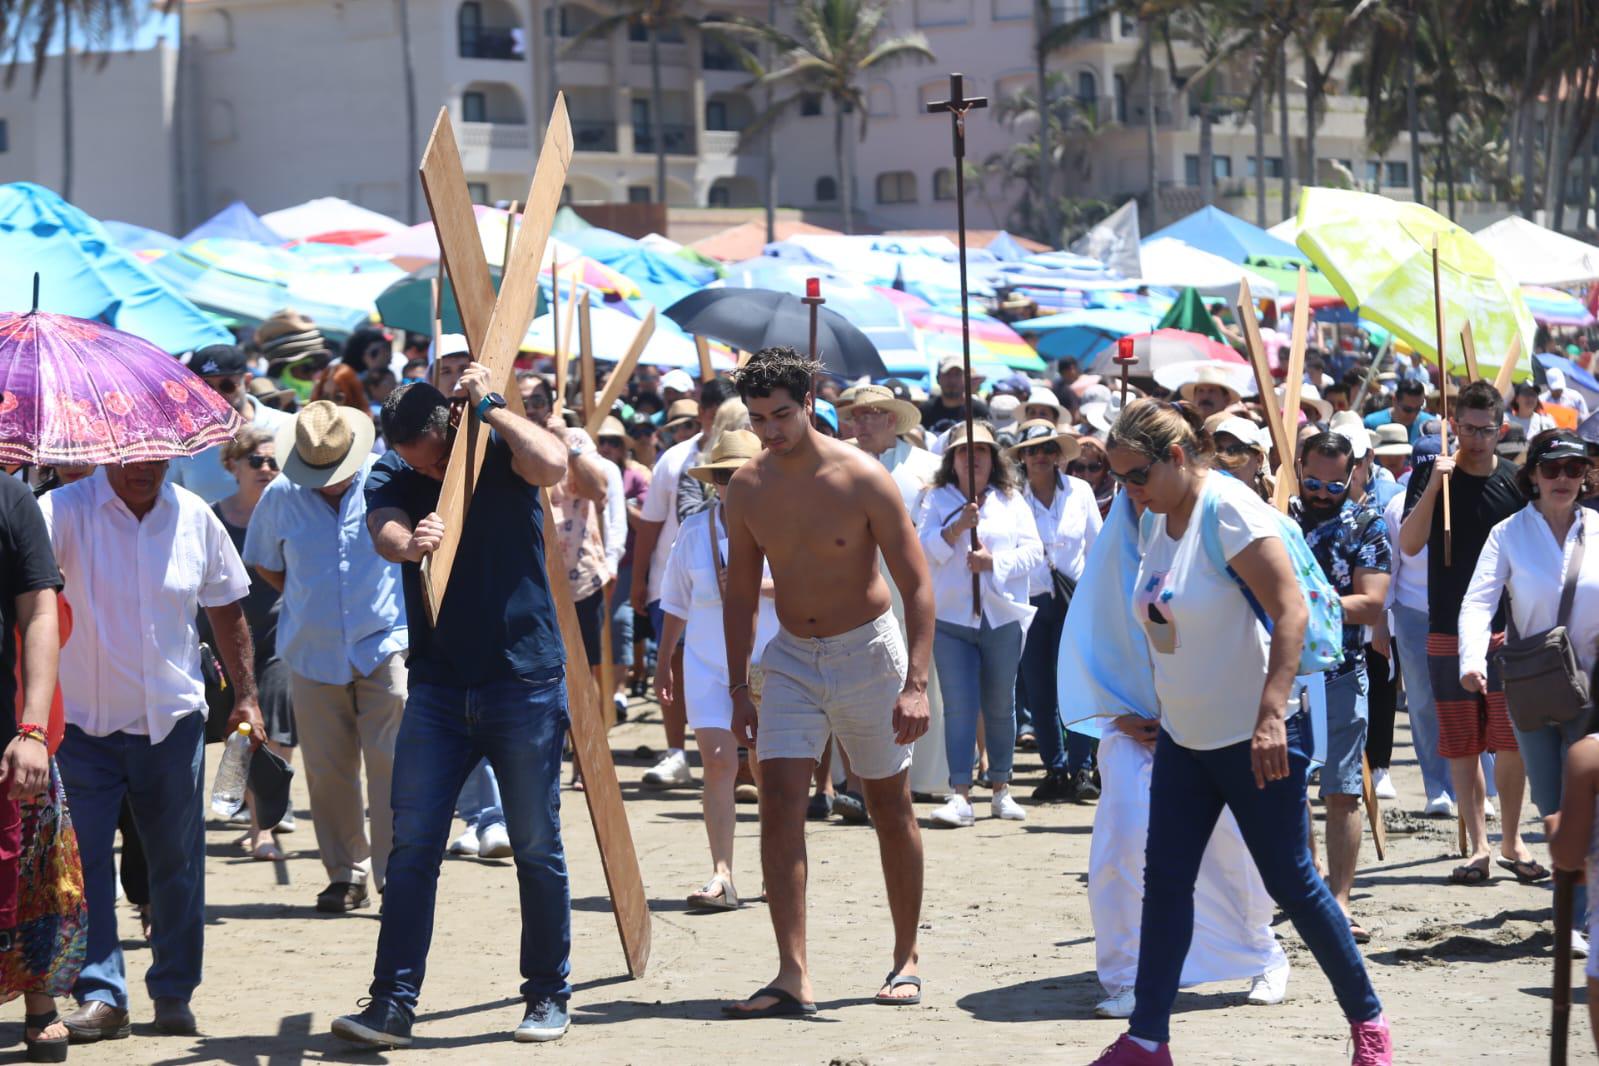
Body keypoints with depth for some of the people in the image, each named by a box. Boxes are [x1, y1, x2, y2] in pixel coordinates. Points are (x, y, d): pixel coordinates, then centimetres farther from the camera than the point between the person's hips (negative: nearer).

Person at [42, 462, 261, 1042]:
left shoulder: (195, 517, 1)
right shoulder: (67, 511, -10)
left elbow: (226, 609, 13)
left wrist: (246, 695, 12)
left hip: (172, 721, 2)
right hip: (84, 723, -2)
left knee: (177, 862, 8)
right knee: (83, 861, -5)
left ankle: (174, 993, 20)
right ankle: (100, 994, 2)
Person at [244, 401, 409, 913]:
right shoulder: (281, 496, 0)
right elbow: (264, 563, 16)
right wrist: (307, 602, 8)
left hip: (384, 645, -2)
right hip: (314, 653, 2)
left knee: (392, 764, -9)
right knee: (328, 770, 5)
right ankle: (346, 873, 17)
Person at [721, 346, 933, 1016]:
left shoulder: (862, 479, -15)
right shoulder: (746, 489, -3)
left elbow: (917, 585, -14)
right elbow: (740, 594, 8)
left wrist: (915, 684, -22)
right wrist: (738, 690, 5)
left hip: (867, 649, -3)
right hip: (791, 655, 3)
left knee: (890, 806, 8)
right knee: (779, 800, -12)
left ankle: (906, 961, 24)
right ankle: (793, 977, -15)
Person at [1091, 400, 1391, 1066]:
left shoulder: (1229, 508, -18)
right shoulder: (1158, 522, 6)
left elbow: (1290, 612, -23)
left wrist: (1271, 716, -29)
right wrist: (1154, 708, 16)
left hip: (1252, 739, -8)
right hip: (1183, 737, 8)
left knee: (1291, 881, 0)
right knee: (1164, 883, 5)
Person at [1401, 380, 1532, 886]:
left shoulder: (1516, 481, 1)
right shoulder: (1432, 475, -1)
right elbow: (1409, 544, -13)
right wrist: (1432, 486, -24)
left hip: (1509, 632, 1)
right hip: (1449, 631, 0)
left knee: (1512, 740, 1)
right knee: (1462, 744, 2)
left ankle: (1511, 838, 16)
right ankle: (1478, 845, 7)